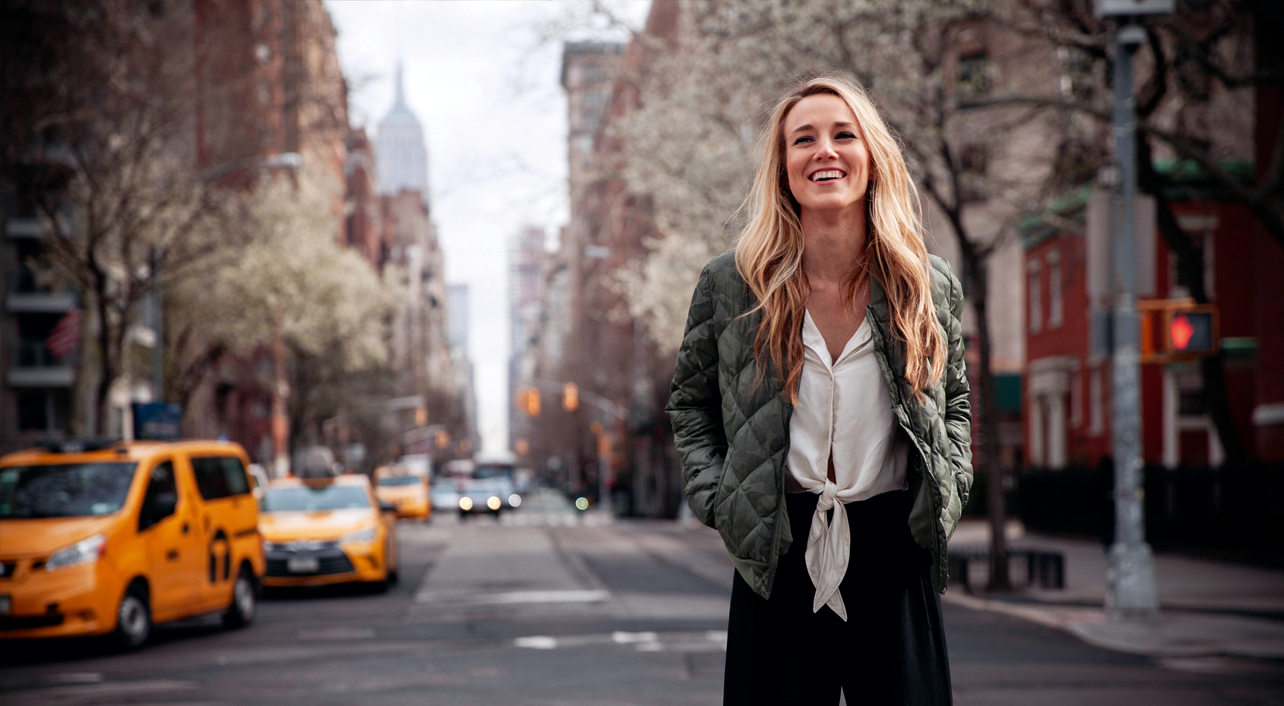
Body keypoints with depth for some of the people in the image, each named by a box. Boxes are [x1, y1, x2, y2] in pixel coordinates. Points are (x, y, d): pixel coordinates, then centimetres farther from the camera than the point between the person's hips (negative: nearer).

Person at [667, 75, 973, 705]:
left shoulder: (930, 285, 3)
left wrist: (948, 486, 3)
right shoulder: (730, 284, 0)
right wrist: (717, 500, 0)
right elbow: (689, 405, 13)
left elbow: (955, 402, 19)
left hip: (895, 551, 1)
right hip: (777, 554, -1)